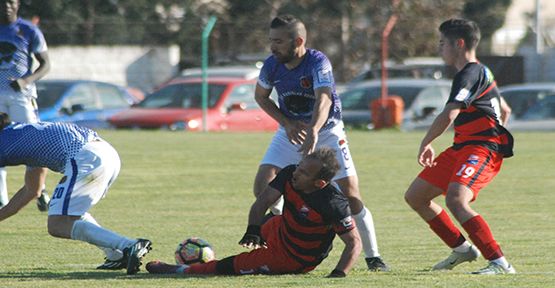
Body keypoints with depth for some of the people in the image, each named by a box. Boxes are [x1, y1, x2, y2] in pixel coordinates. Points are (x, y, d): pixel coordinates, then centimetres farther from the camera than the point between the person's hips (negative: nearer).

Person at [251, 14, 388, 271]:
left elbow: (323, 100, -42)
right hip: (291, 132, 4)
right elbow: (261, 96, 6)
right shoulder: (271, 65, -12)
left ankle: (373, 257, 2)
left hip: (326, 132, -4)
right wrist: (286, 123, -10)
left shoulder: (318, 62, -27)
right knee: (262, 185, -15)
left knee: (351, 195, -10)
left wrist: (313, 131, -61)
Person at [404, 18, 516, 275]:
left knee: (455, 201, -32)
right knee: (415, 196, 13)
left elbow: (449, 115, -27)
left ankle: (500, 263, -34)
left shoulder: (470, 74, -15)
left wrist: (425, 145, -15)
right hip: (461, 148, 11)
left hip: (481, 149, -11)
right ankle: (462, 249, 24)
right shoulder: (480, 72, 19)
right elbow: (503, 110, 32)